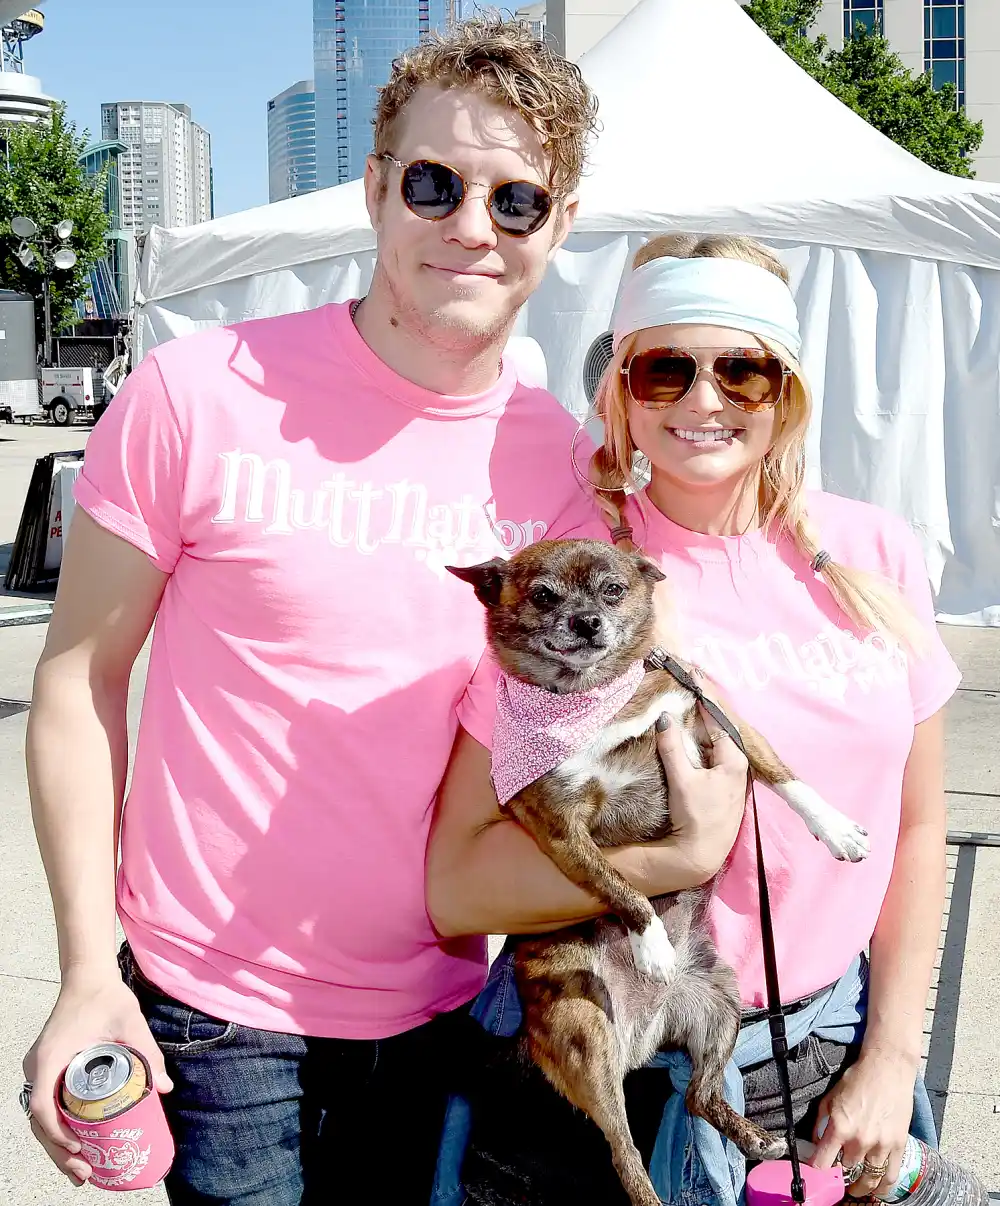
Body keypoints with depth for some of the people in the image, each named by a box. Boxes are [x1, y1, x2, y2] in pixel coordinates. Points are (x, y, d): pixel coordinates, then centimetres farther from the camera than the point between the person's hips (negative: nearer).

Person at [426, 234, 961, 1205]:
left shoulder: (873, 556, -2)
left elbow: (916, 829, 6)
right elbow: (456, 887, -16)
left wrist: (890, 1059, 2)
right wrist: (687, 850, -27)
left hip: (820, 1055, 4)